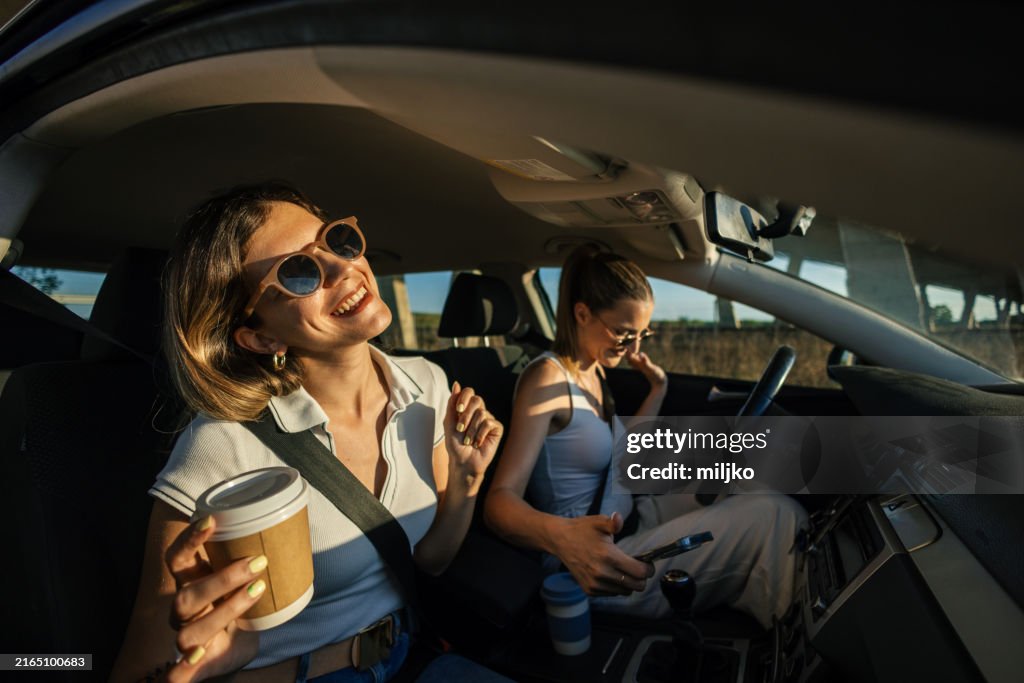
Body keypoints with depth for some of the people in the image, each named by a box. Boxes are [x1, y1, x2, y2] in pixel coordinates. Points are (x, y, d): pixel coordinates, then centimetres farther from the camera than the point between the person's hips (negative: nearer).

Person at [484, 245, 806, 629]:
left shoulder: (592, 373, 8)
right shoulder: (548, 377, -20)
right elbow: (500, 500, -27)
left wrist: (657, 390, 11)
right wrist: (563, 537, -47)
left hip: (627, 521, 10)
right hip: (598, 564, -9)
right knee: (769, 517, -15)